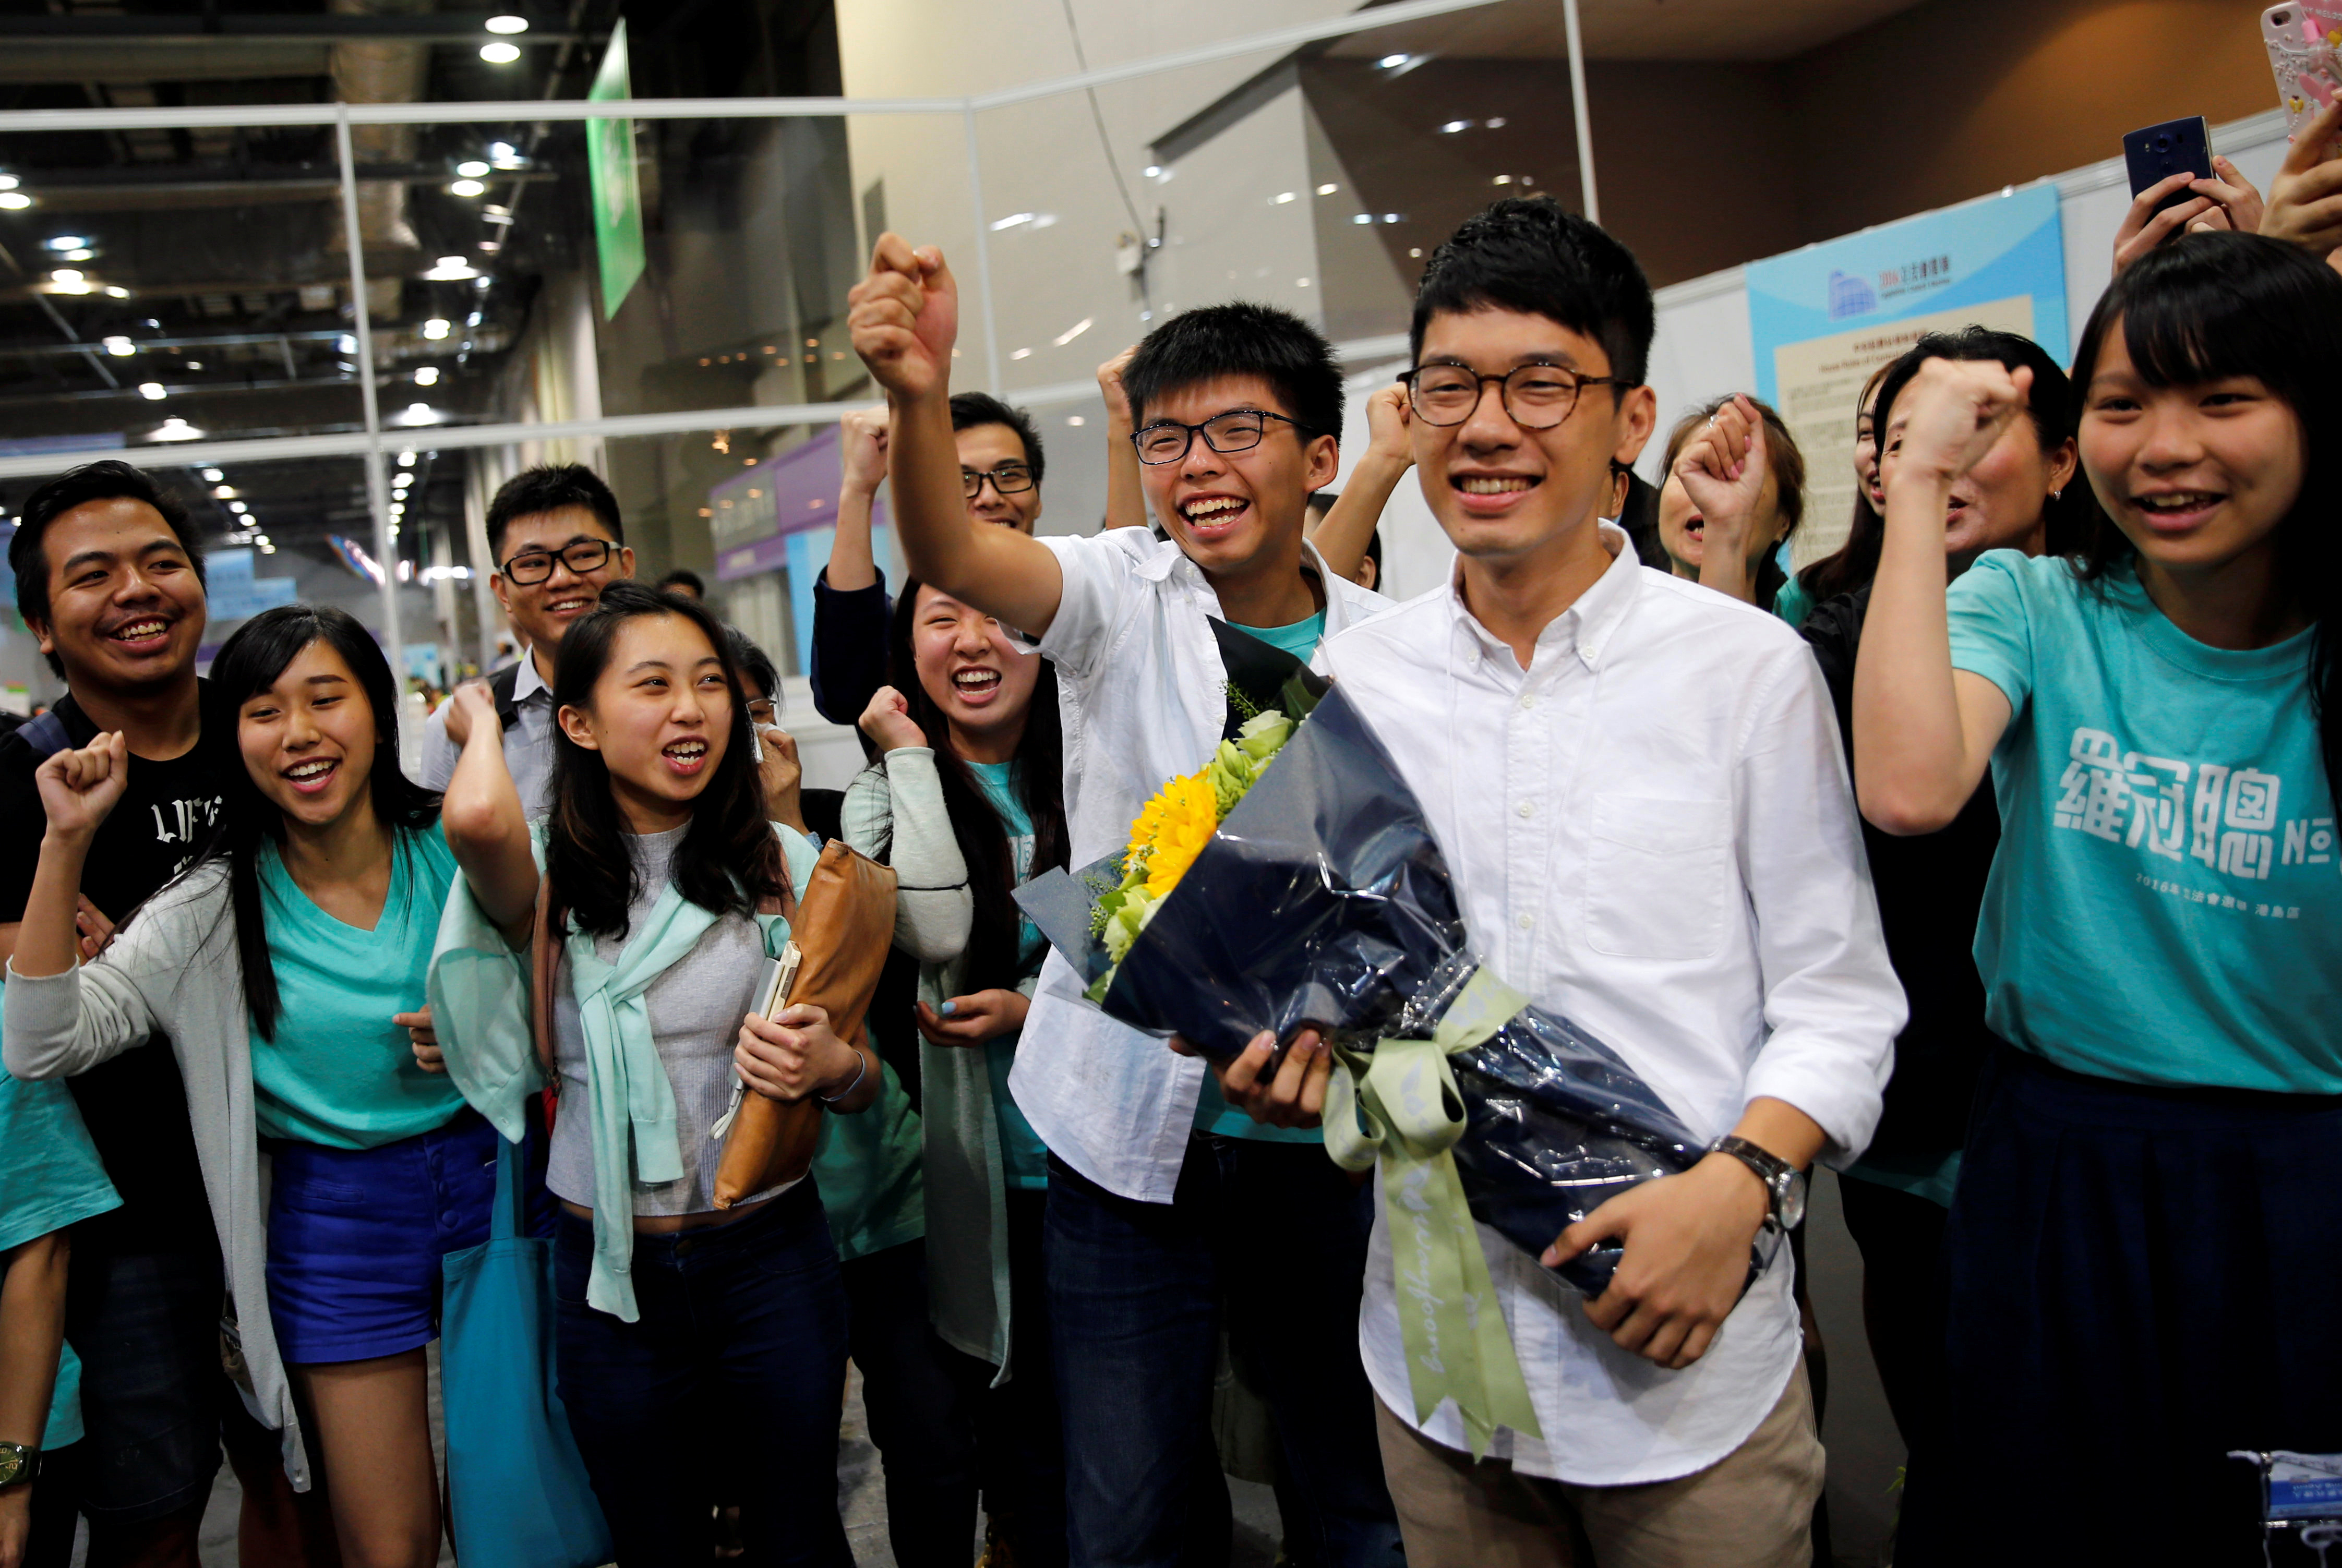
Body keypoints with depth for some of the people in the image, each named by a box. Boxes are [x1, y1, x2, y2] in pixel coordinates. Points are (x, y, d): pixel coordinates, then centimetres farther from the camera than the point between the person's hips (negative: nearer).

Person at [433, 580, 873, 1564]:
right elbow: (478, 815, -32)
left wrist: (830, 1068, -18)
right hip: (610, 1272, -1)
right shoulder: (552, 872, -6)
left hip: (771, 1257, 1)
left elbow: (862, 1076, 7)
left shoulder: (782, 863, 0)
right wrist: (480, 722, -10)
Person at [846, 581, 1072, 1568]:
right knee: (1019, 1431, 10)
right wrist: (911, 757, -14)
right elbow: (937, 934, -19)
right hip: (982, 1174, -1)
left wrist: (1034, 1006, -13)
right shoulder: (887, 794, -1)